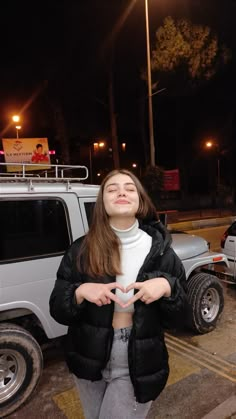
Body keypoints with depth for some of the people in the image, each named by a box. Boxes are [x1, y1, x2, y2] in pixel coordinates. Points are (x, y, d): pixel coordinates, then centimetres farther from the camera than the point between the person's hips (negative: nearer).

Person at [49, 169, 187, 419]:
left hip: (137, 368, -2)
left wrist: (167, 287, -26)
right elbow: (57, 311, -7)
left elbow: (177, 319, -6)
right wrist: (81, 292, -27)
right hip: (89, 362, 2)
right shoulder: (81, 250, -11)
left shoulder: (160, 250, -11)